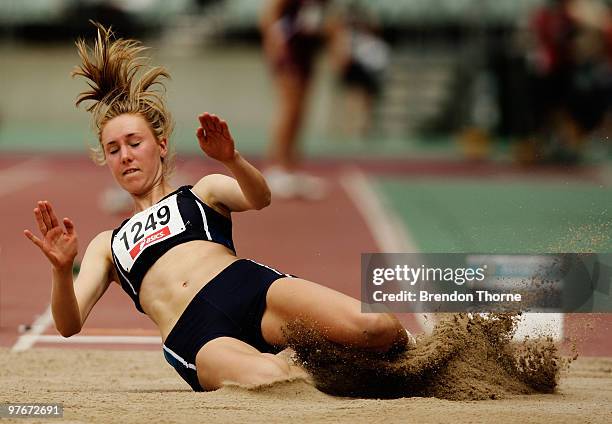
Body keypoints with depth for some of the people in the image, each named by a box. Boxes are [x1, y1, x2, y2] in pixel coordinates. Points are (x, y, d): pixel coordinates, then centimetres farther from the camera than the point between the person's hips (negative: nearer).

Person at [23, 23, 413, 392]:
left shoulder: (202, 192, 27)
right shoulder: (108, 245, 33)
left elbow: (259, 199, 3)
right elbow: (69, 324, 18)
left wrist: (232, 160, -21)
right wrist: (62, 269, -5)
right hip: (195, 337, -1)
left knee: (374, 326, -31)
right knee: (270, 378, -42)